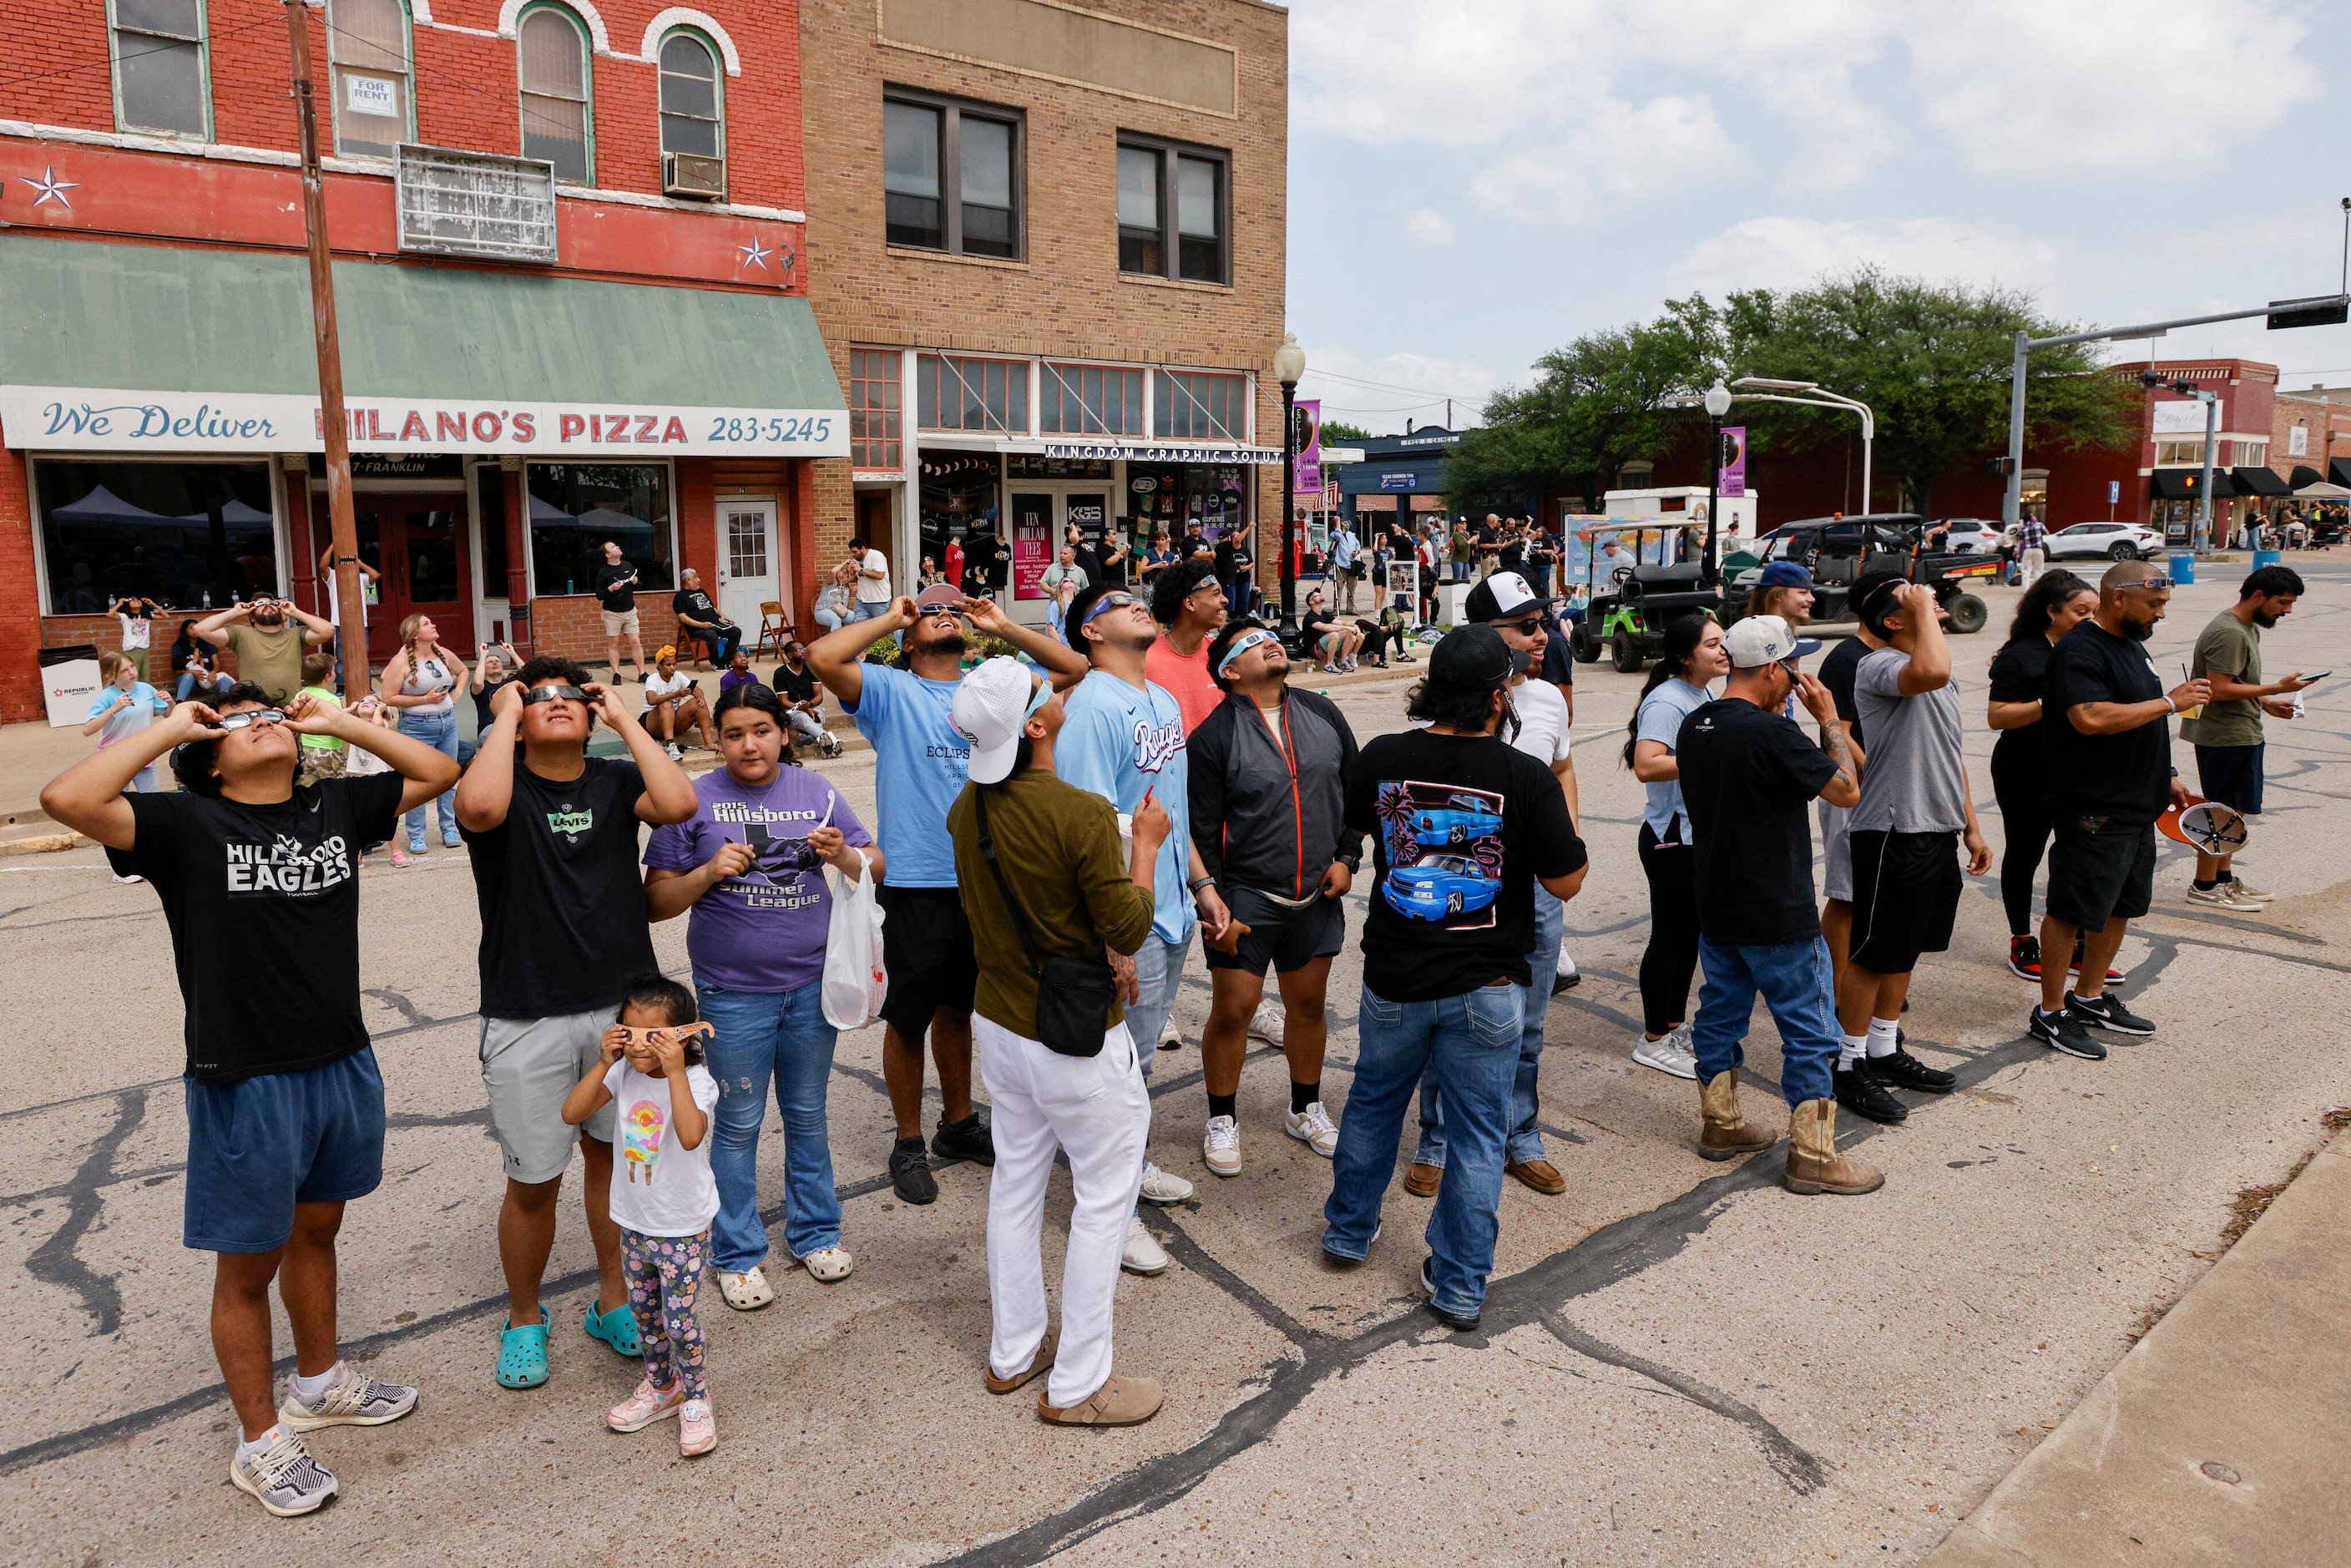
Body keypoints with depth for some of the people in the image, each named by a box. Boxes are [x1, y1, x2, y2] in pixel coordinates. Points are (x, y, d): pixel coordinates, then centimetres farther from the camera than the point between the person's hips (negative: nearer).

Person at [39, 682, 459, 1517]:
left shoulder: (336, 807, 1)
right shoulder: (185, 824, -12)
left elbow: (437, 771, 8)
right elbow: (67, 799, -28)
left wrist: (339, 722, 2)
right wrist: (169, 727, -17)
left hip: (344, 1065, 5)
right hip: (246, 1082, -5)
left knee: (316, 1230, 24)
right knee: (248, 1265, 12)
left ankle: (320, 1383, 46)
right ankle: (261, 1444, 30)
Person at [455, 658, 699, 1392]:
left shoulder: (616, 781, 1)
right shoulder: (505, 785, -5)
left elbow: (678, 803, -20)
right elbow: (479, 807, -31)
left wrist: (625, 718, -11)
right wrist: (503, 714, -17)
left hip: (621, 1005, 3)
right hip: (527, 1019, -2)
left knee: (612, 1155, 16)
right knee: (533, 1183, 7)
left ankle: (613, 1300, 35)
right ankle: (524, 1319, 31)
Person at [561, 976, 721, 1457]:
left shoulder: (696, 1081, -23)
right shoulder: (623, 1075, -7)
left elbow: (691, 1136, -41)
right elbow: (571, 1114, -13)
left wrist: (674, 1070, -45)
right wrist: (603, 1064, -24)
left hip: (683, 1228, -6)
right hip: (634, 1221, 6)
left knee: (678, 1318, 1)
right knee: (643, 1311, 20)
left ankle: (695, 1400, 23)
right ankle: (660, 1387, 42)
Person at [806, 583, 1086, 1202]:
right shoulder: (890, 691, -5)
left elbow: (1073, 667, 5)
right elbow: (822, 657, -22)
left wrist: (1001, 625, 0)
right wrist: (890, 617, -10)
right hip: (915, 887, -4)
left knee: (958, 1009, 22)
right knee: (908, 1018, 9)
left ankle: (959, 1123, 39)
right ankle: (908, 1143, 27)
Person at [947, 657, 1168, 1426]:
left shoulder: (966, 808, -2)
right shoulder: (1082, 814, -26)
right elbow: (1129, 930, -18)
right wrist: (1147, 844, -6)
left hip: (1000, 1023, 7)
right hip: (1077, 1042, -7)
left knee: (1016, 1183, 21)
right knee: (1104, 1200, 8)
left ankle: (1013, 1352, 36)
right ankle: (1077, 1385, 19)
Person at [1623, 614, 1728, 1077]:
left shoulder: (1704, 695, 11)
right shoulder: (1666, 701, -20)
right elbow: (1646, 765, -32)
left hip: (1702, 836, 10)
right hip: (1673, 839, -10)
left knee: (1691, 933, 17)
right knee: (1670, 938, -1)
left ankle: (1676, 1023, 31)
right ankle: (1653, 1040, 11)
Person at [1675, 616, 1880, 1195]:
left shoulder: (1694, 726, 2)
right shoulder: (1773, 733, -23)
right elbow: (1847, 790, -14)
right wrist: (1829, 719, -4)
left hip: (1716, 906, 8)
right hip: (1777, 914, -8)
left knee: (1721, 1011, 18)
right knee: (1810, 1028, 4)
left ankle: (1720, 1124, 31)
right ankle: (1812, 1156, 10)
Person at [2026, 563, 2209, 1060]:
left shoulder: (2131, 645, 15)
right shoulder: (2079, 650, -16)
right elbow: (2092, 718, -30)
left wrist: (2165, 775, 21)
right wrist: (2169, 702, -23)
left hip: (2137, 807, 10)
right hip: (2092, 810, -10)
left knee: (2121, 907, 16)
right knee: (2070, 911, -2)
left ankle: (2089, 998, 29)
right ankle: (2050, 1014, 6)